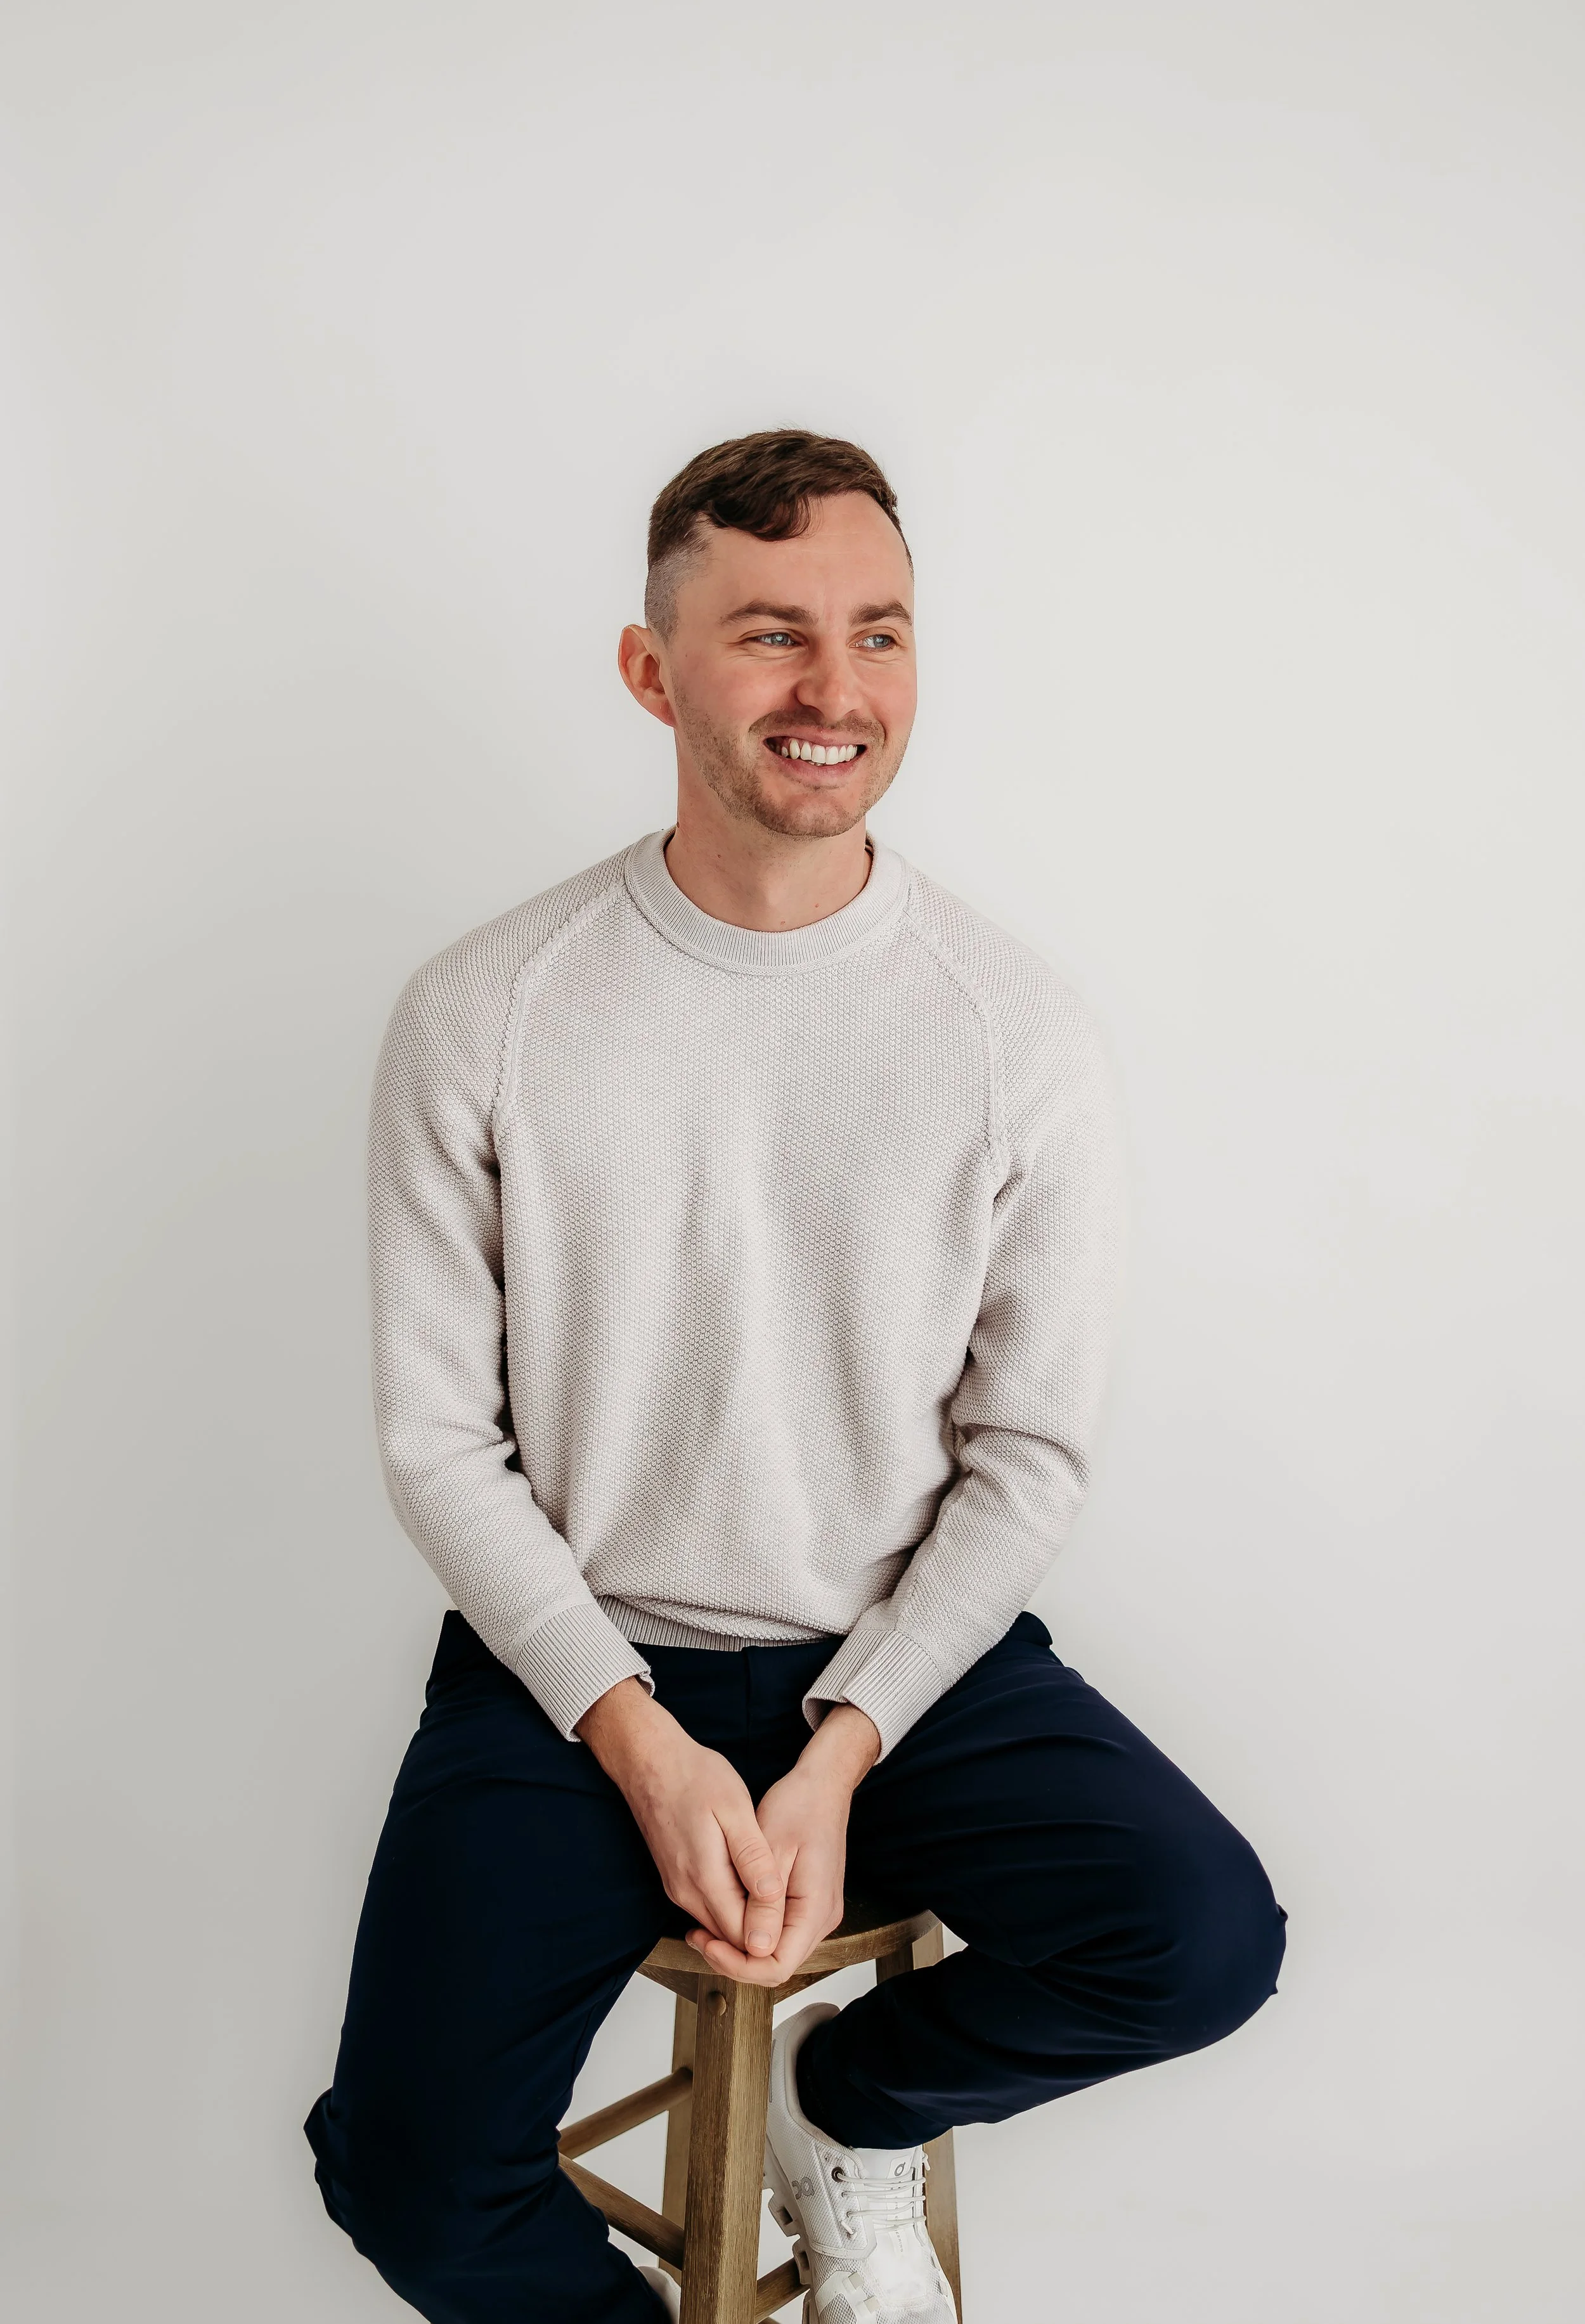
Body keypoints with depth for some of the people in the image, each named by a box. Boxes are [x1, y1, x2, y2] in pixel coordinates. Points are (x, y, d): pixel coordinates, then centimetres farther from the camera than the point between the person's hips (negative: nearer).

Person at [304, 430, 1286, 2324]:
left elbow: (1029, 1454, -3)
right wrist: (645, 1745, -13)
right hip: (573, 1661, -1)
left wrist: (837, 1758, -12)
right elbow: (436, 1438, -4)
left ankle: (843, 2103, 12)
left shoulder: (1019, 1032, -7)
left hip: (909, 1658, 1)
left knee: (1207, 1939, -20)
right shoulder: (483, 1016, -9)